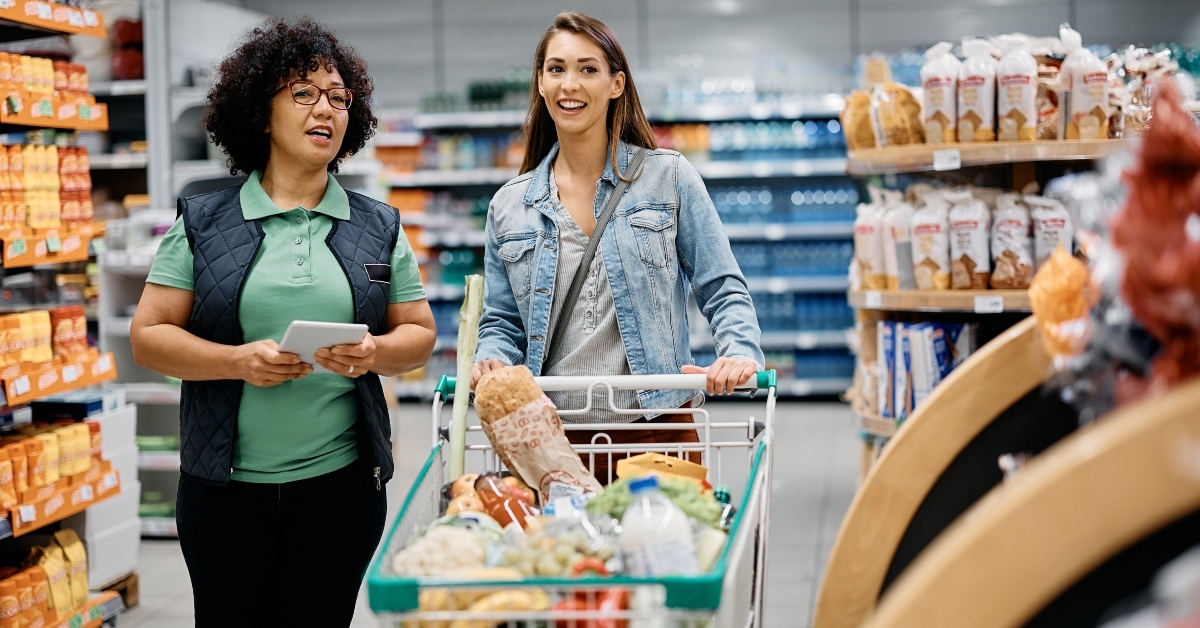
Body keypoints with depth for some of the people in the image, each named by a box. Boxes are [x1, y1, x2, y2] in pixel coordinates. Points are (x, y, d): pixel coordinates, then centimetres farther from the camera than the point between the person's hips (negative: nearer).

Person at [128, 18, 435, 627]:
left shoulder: (379, 227, 8)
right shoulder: (202, 222, 3)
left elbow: (419, 334, 11)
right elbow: (148, 337, 0)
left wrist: (376, 352, -12)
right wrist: (239, 361, -17)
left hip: (341, 484, 1)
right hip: (225, 487, -1)